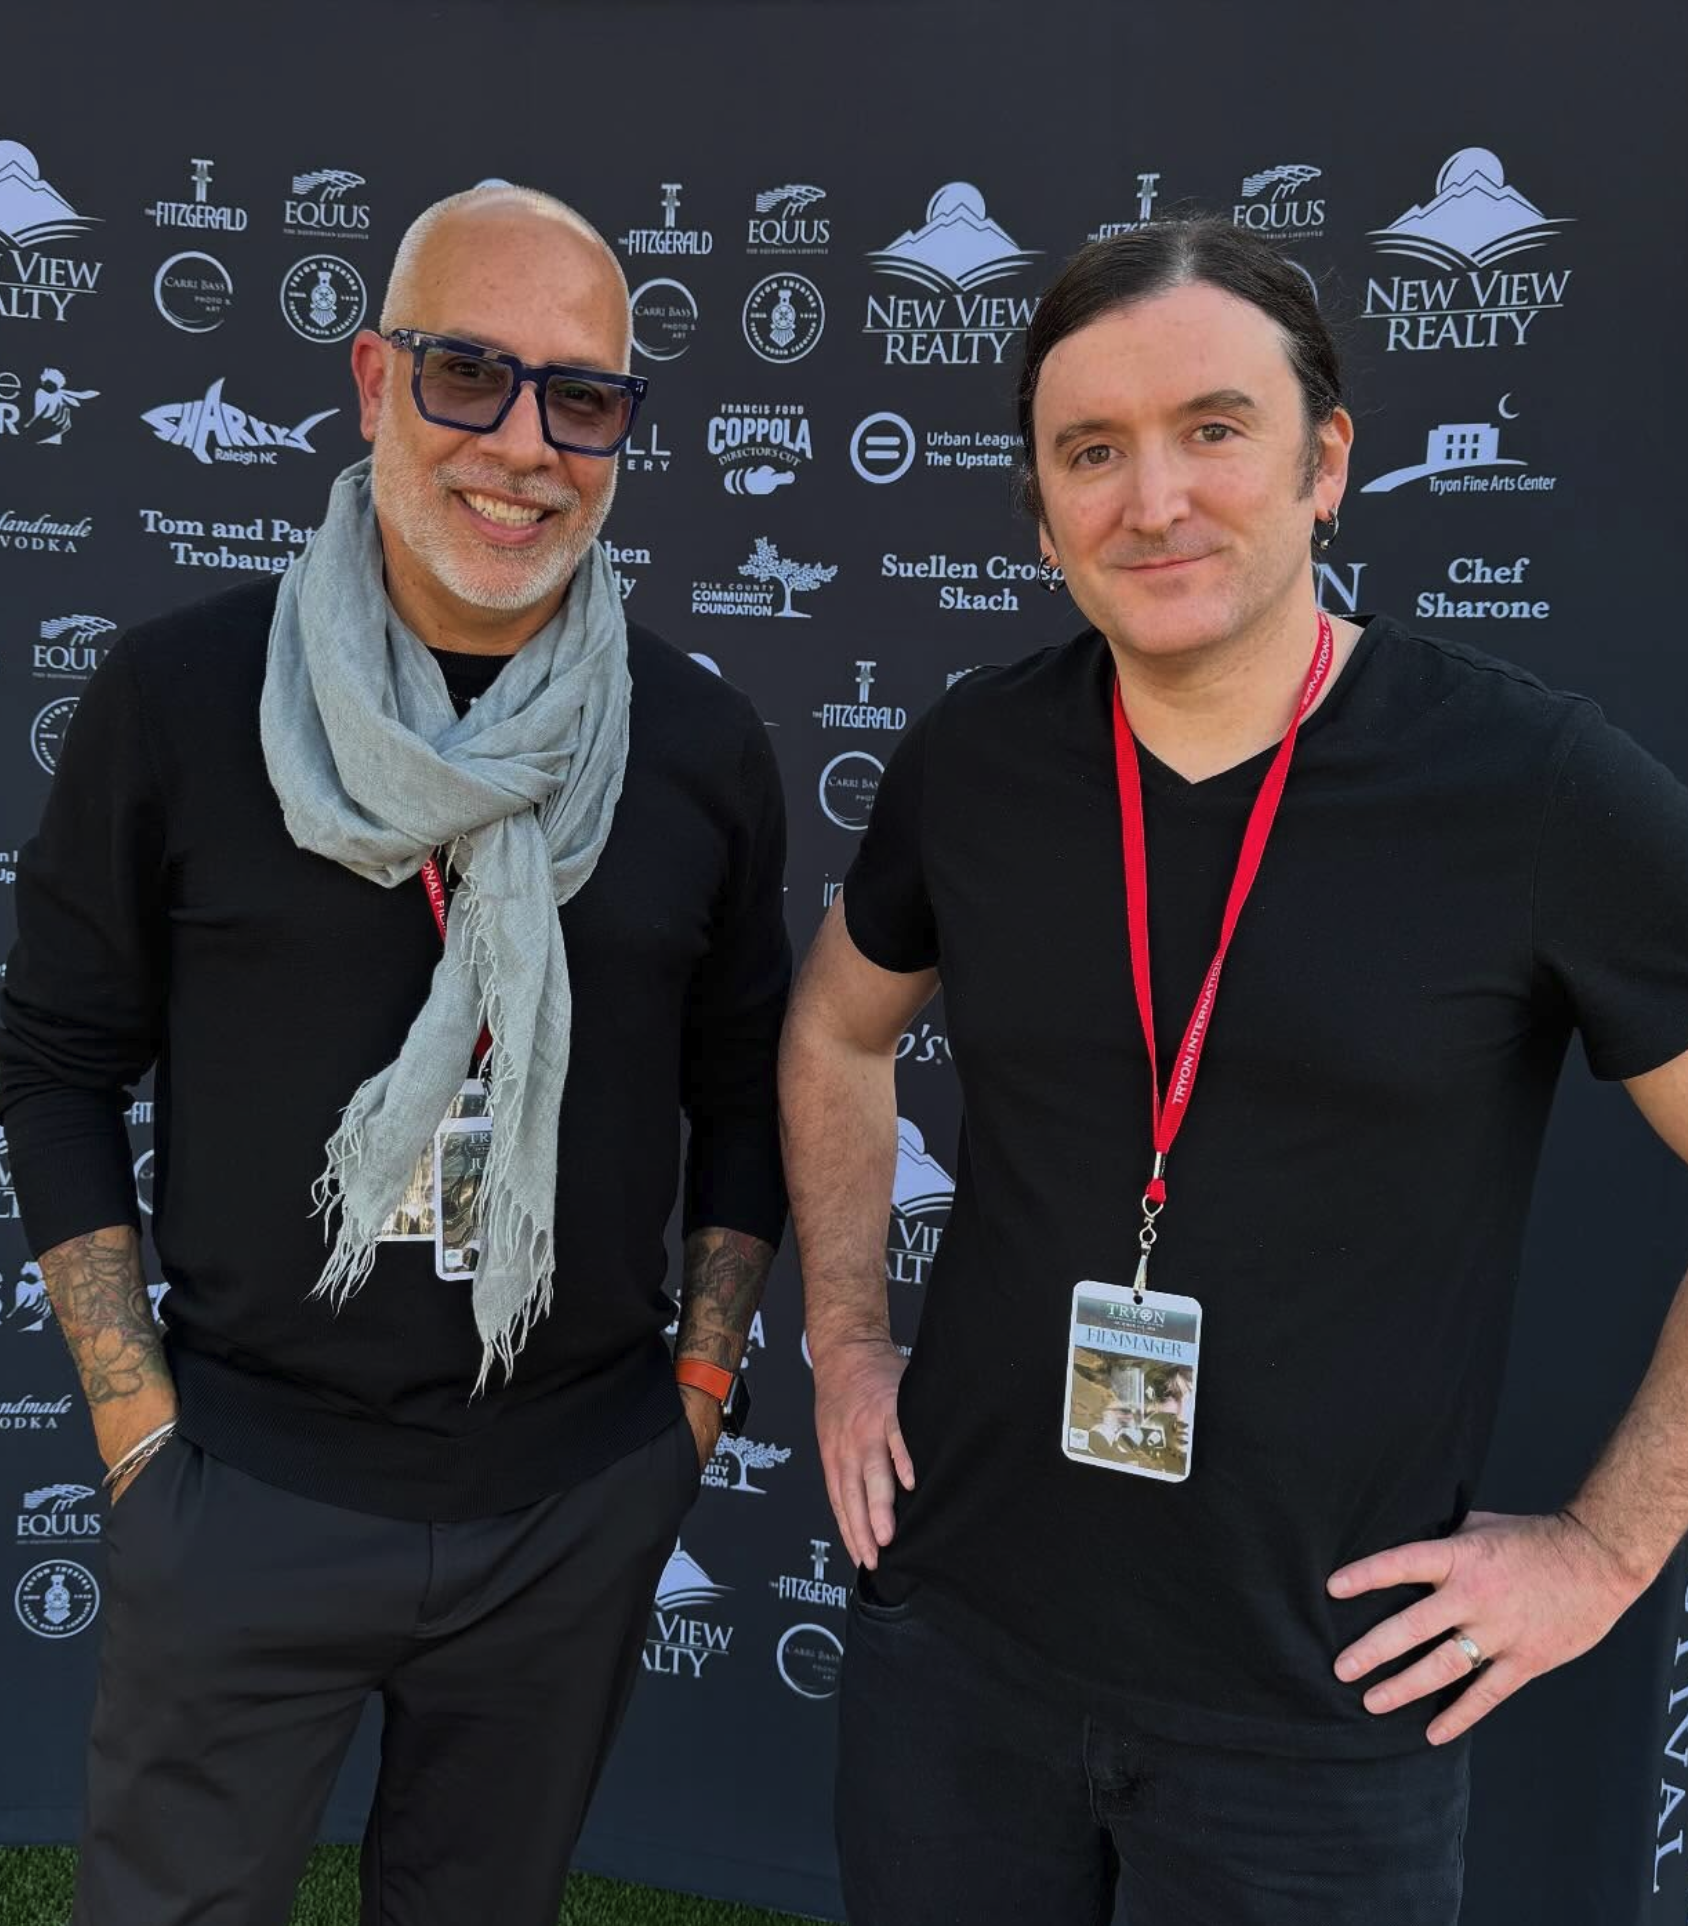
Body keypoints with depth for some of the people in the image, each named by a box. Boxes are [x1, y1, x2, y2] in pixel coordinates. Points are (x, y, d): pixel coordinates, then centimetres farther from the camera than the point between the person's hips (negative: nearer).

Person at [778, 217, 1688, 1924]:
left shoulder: (1542, 789, -15)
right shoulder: (974, 757, -5)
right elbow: (836, 1031, 13)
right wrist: (844, 1341, 8)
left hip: (1316, 1703, -3)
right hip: (951, 1633, 4)